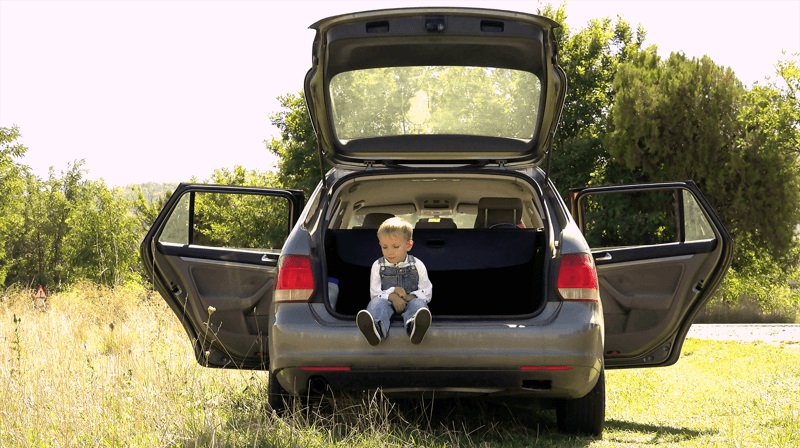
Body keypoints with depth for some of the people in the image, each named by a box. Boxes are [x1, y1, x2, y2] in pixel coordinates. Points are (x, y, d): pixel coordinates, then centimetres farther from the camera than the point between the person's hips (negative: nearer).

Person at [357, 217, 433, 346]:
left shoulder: (417, 265, 9)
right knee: (376, 302, -34)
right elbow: (375, 293, 5)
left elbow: (427, 293, 8)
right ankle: (376, 328, -73)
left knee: (418, 303, -35)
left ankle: (414, 327, -75)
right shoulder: (378, 266, 11)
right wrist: (392, 295, -15)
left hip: (410, 301, 0)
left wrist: (409, 297, -13)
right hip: (387, 301, 0)